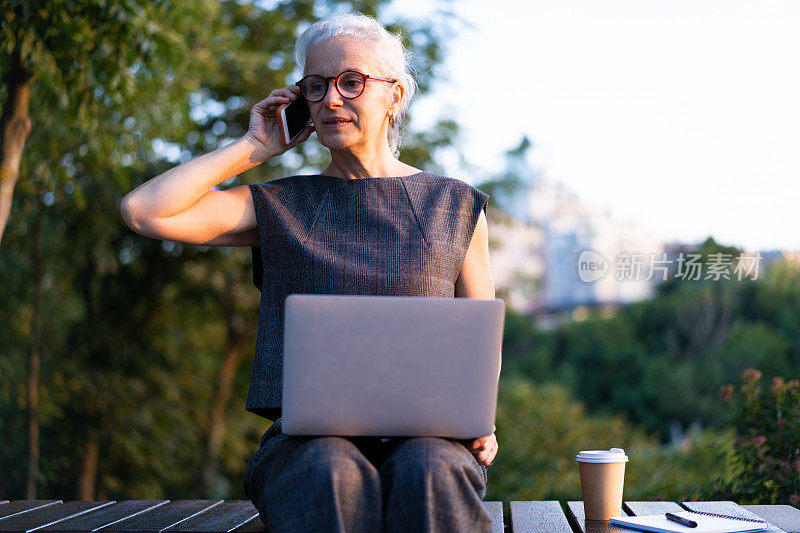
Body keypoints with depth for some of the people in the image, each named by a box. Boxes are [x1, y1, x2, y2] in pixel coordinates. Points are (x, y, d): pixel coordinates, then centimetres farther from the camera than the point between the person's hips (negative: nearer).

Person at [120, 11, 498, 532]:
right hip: (308, 439, 0)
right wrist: (253, 149, 5)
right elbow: (143, 211, -2)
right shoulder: (281, 205, 11)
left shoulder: (454, 206, 13)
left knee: (428, 471, -35)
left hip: (425, 434, 0)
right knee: (329, 473, -36)